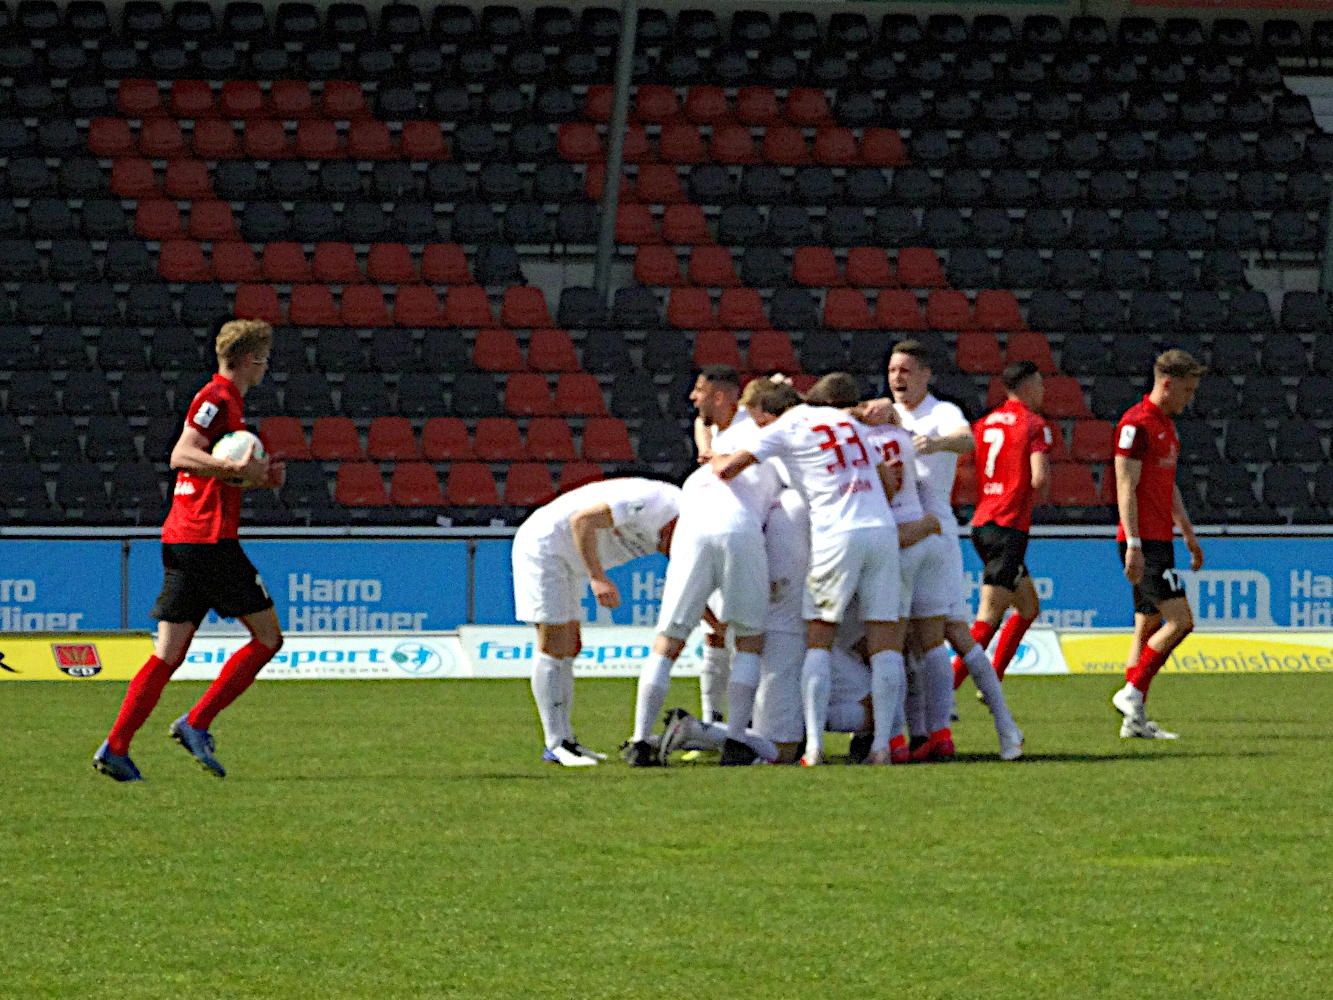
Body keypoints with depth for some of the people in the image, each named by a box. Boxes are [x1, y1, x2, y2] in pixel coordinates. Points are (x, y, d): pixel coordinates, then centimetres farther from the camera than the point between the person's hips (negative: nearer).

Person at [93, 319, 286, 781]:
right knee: (268, 637, -2)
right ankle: (196, 724, -7)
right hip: (209, 538, -9)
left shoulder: (221, 400, 21)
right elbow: (181, 456, -20)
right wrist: (238, 469, -29)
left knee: (168, 653, 6)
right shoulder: (218, 398, -9)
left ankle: (115, 748, -3)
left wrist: (256, 475, 17)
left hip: (180, 540, 9)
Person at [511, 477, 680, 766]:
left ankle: (564, 739, 12)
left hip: (565, 558, 10)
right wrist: (598, 578, -29)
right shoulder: (650, 504, -24)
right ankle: (556, 745, -10)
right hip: (543, 545, -10)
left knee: (570, 648, 9)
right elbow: (582, 520, -27)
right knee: (554, 647, -10)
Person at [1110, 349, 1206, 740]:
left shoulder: (1165, 425, 17)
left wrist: (1189, 534, 27)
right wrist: (1133, 544, -22)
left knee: (1149, 626, 8)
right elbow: (1126, 487, -18)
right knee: (1179, 620, -15)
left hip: (1159, 539, 10)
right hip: (1143, 541, -10)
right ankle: (1132, 692, -11)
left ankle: (1135, 720, 8)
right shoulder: (1136, 424, -13)